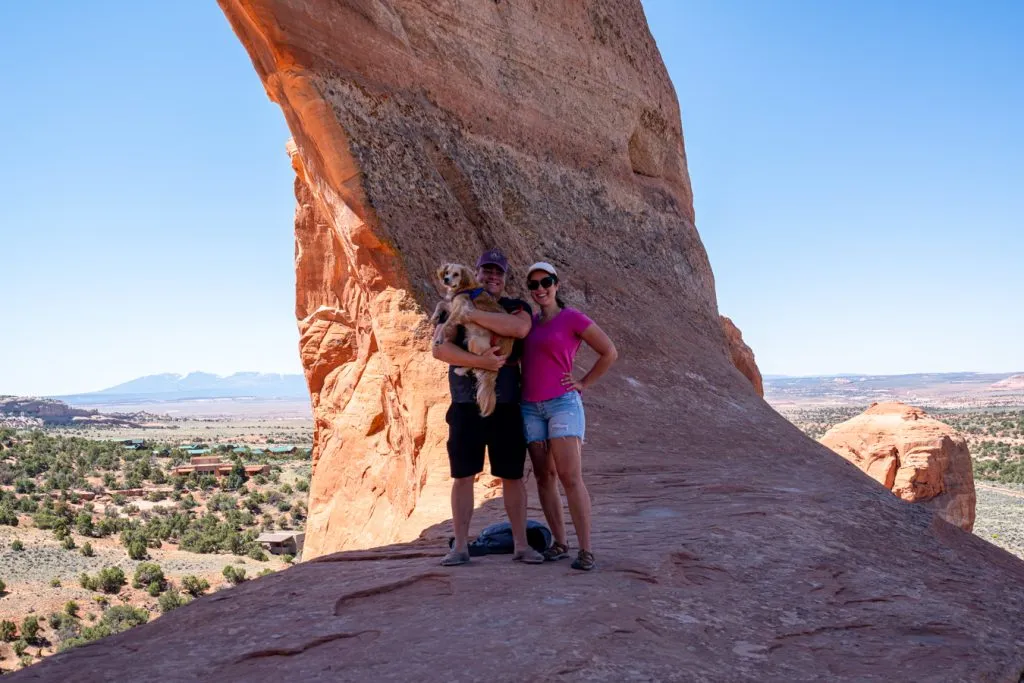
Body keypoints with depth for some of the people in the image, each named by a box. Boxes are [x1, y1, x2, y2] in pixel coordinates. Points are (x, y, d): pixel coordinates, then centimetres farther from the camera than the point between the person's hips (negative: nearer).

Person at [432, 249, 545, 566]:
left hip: (506, 406, 0)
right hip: (465, 406, 0)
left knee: (512, 476, 4)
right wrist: (479, 361, -22)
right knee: (462, 475, 3)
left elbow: (519, 328, -20)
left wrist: (472, 314, -20)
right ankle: (460, 546, 10)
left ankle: (520, 544, 12)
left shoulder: (517, 307, 6)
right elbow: (439, 349, -8)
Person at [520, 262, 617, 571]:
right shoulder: (530, 321, 13)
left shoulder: (572, 318, -4)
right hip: (531, 407, 6)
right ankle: (559, 543, 13)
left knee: (570, 478, -13)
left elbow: (610, 352, -2)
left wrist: (583, 384, -2)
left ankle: (585, 549, -10)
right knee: (544, 476, 5)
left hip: (563, 403, -6)